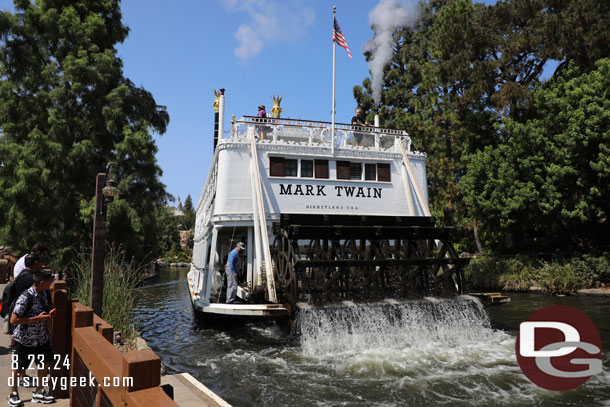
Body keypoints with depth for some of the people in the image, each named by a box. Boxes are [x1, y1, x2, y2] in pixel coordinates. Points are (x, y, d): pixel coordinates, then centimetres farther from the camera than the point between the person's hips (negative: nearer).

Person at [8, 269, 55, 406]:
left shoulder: (46, 293, -3)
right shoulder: (26, 297, -26)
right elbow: (14, 320, -25)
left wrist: (49, 314, -9)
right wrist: (37, 318, -26)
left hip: (42, 337, 7)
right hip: (25, 339, -6)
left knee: (45, 364, 11)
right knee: (18, 368, 11)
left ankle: (39, 393, 29)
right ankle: (13, 394, 33)